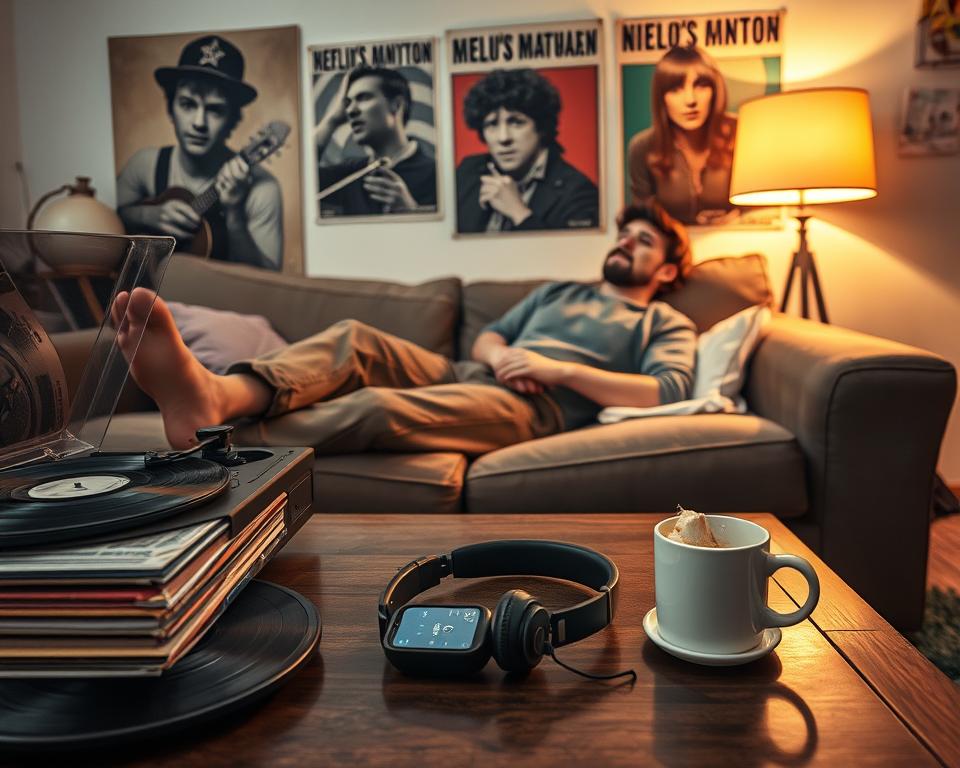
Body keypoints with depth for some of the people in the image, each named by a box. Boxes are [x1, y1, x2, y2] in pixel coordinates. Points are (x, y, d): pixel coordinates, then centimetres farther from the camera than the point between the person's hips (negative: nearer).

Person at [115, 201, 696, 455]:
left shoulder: (666, 324, 17)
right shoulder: (558, 293, 34)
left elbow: (668, 392, -4)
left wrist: (556, 367, -10)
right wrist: (500, 356, 0)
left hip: (536, 407, -6)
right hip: (473, 376, 6)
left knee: (380, 407, -32)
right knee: (354, 338, -22)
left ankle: (214, 439, -39)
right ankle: (218, 395, -46)